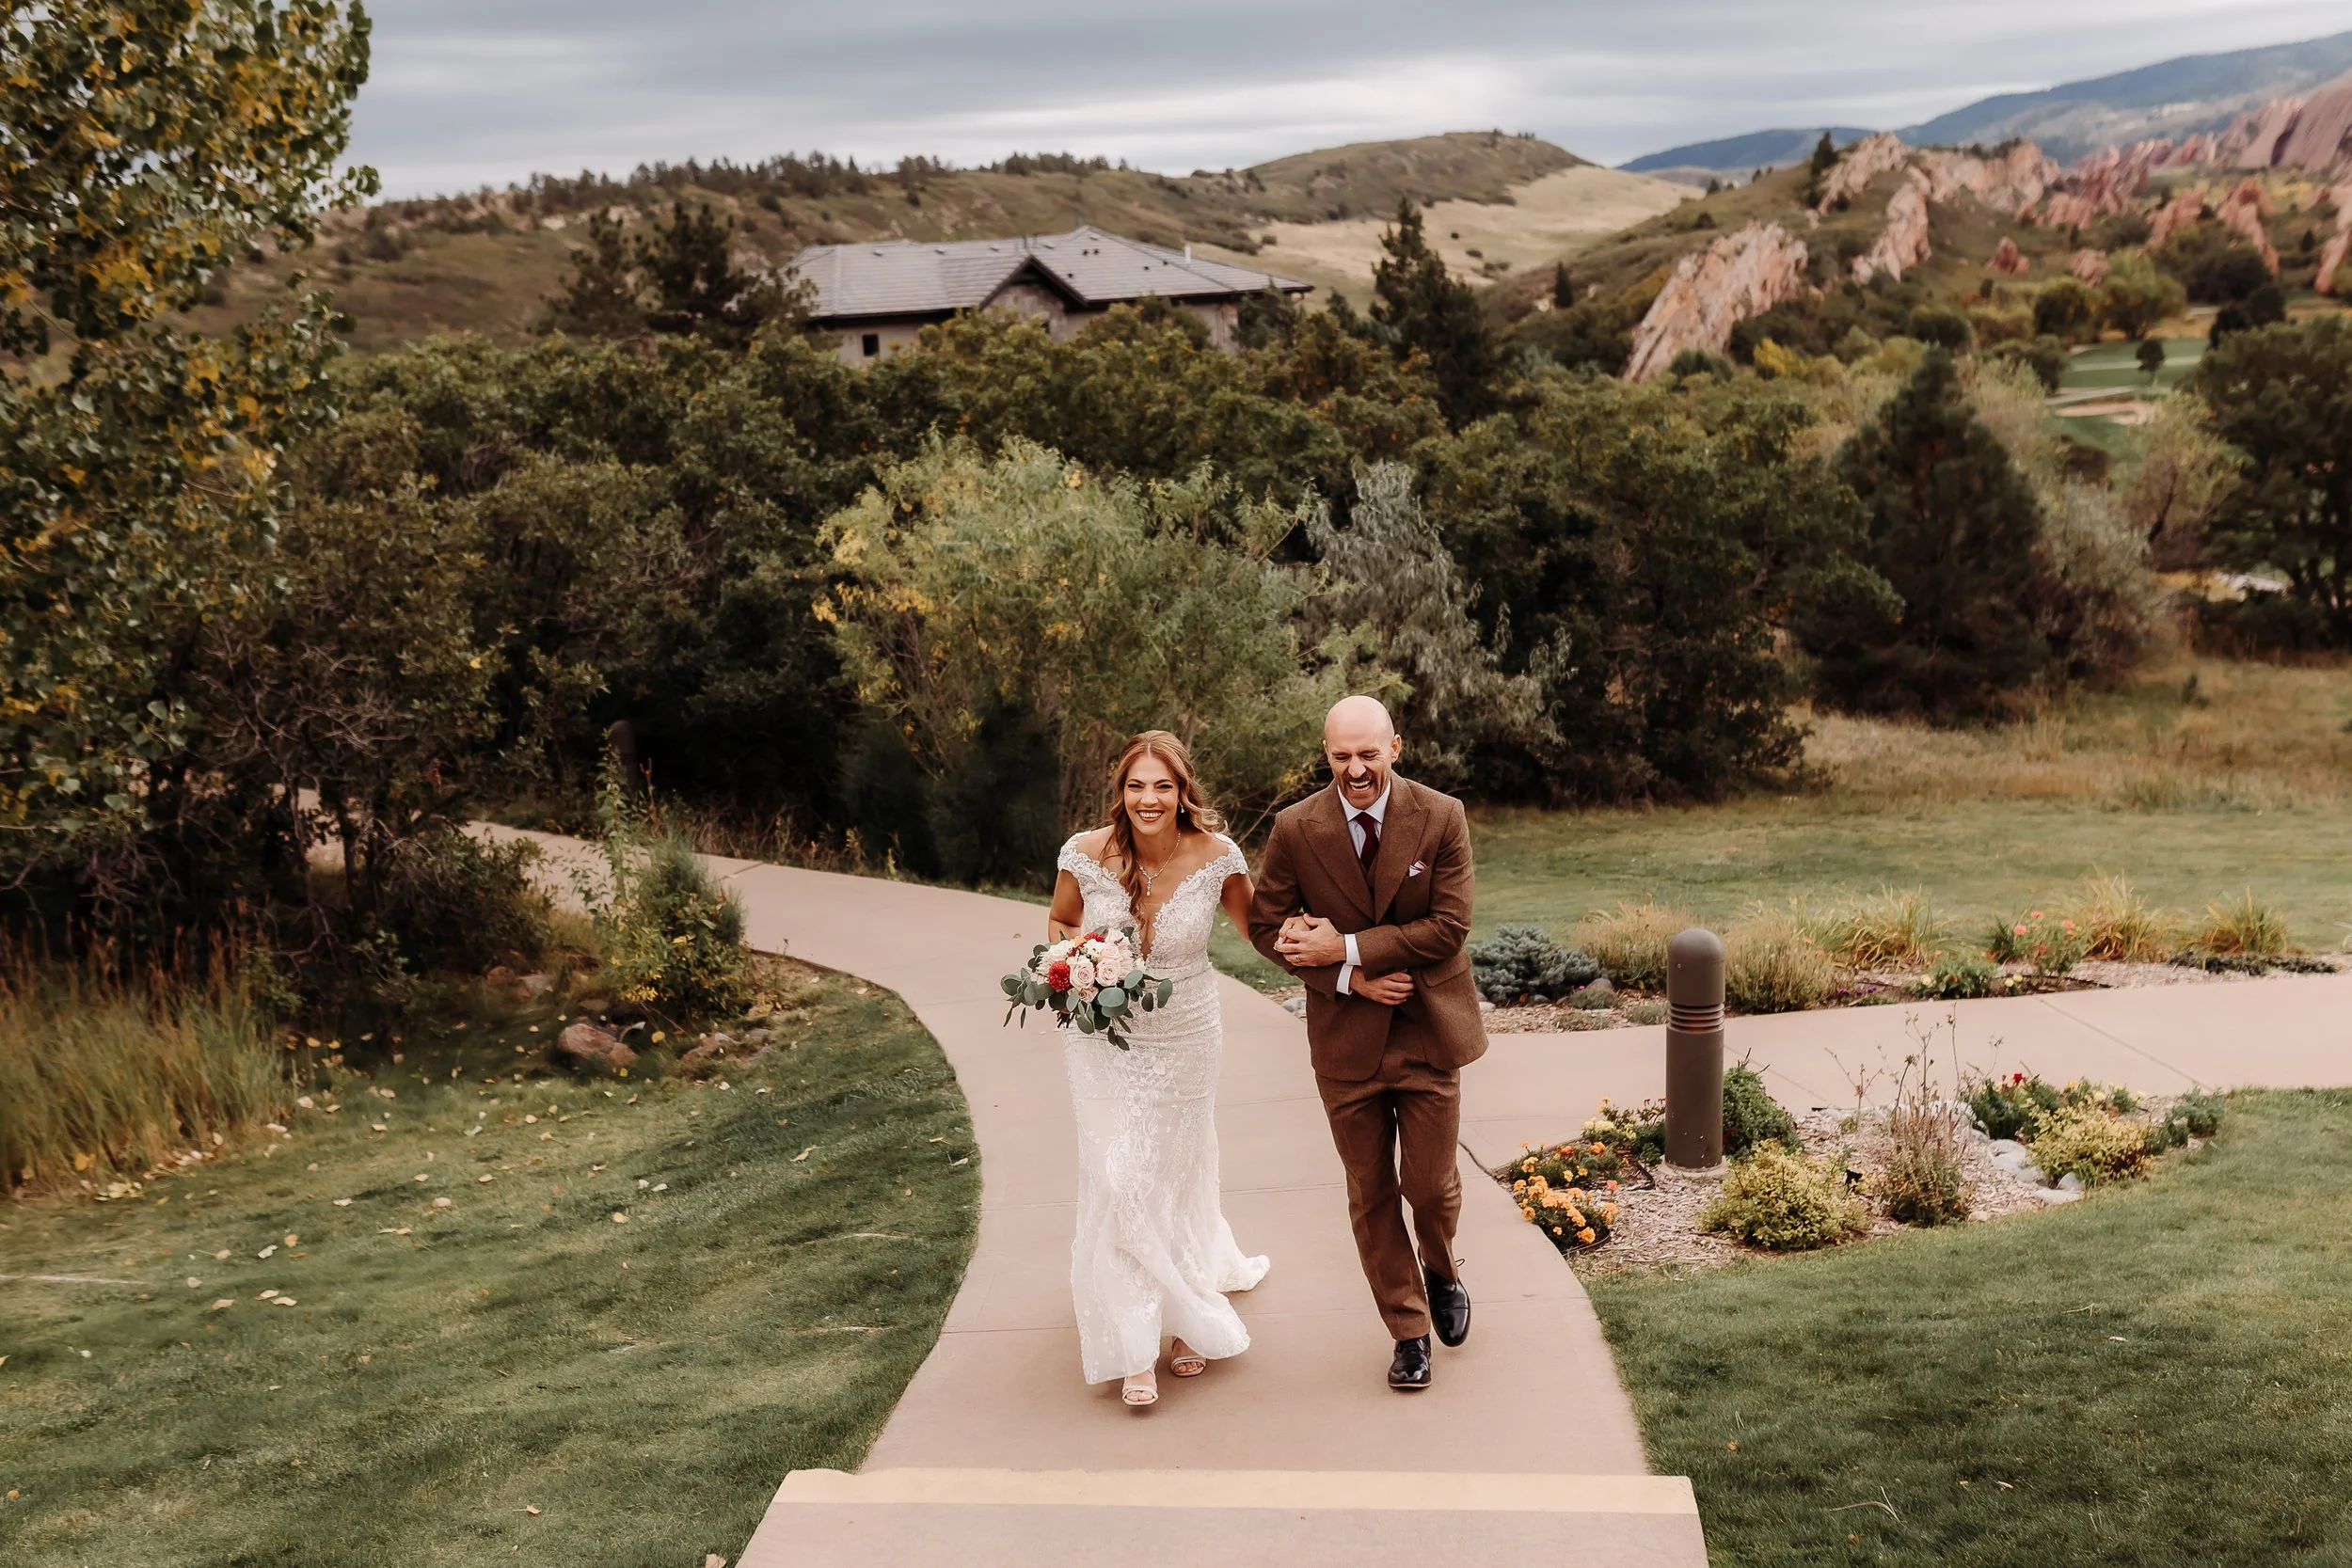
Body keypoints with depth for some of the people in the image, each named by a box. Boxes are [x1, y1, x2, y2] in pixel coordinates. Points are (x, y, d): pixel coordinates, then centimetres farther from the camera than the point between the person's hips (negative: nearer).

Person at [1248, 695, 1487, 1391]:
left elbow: (1450, 926, -13)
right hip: (1346, 1038, 1)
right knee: (1371, 1196, 9)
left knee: (1430, 1184, 4)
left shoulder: (1442, 818, -9)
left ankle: (1440, 1270, 39)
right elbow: (1266, 924, -1)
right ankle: (1408, 1330, 26)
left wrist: (1347, 948, -18)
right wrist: (1347, 978, -13)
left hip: (1428, 1028, -1)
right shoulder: (1296, 829, -7)